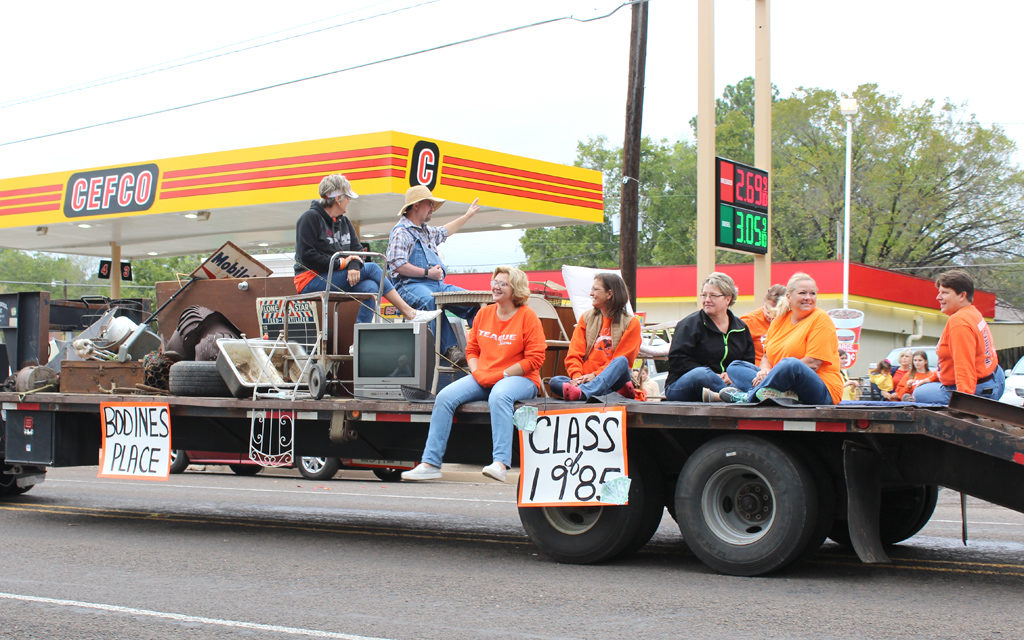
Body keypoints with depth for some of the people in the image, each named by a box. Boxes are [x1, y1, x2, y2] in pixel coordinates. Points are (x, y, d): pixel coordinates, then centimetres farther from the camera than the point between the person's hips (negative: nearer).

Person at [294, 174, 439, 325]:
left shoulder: (344, 221, 16)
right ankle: (410, 313, -13)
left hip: (335, 278, 7)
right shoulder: (310, 218, -8)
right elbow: (306, 256, -16)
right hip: (312, 281, -7)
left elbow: (357, 249, 12)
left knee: (370, 287, -22)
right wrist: (341, 263, -16)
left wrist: (354, 265, -12)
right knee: (371, 268, -17)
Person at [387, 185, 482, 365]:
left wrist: (468, 215, 54)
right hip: (411, 285, -9)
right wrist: (427, 273, -14)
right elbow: (397, 265, -15)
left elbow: (444, 232, 49)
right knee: (431, 301, -42)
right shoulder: (401, 232, -3)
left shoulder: (426, 230, 26)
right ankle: (450, 349, -48)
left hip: (437, 284, 9)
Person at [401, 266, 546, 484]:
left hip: (520, 378, -6)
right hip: (482, 378, 6)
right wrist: (477, 372, -1)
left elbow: (535, 358, -8)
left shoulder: (527, 316, -3)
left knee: (499, 396, -40)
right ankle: (430, 463, -17)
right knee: (445, 397, -17)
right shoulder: (483, 313, 14)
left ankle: (500, 464, -47)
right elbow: (471, 349, 20)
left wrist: (502, 375, -13)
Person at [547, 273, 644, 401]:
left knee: (621, 362, -35)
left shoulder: (631, 322, 6)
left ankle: (582, 392, -57)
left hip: (614, 378, -3)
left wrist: (595, 375, -17)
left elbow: (622, 360, -4)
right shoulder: (587, 317, 18)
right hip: (586, 380, 3)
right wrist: (577, 376, -12)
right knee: (554, 382, -26)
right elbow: (574, 353, 8)